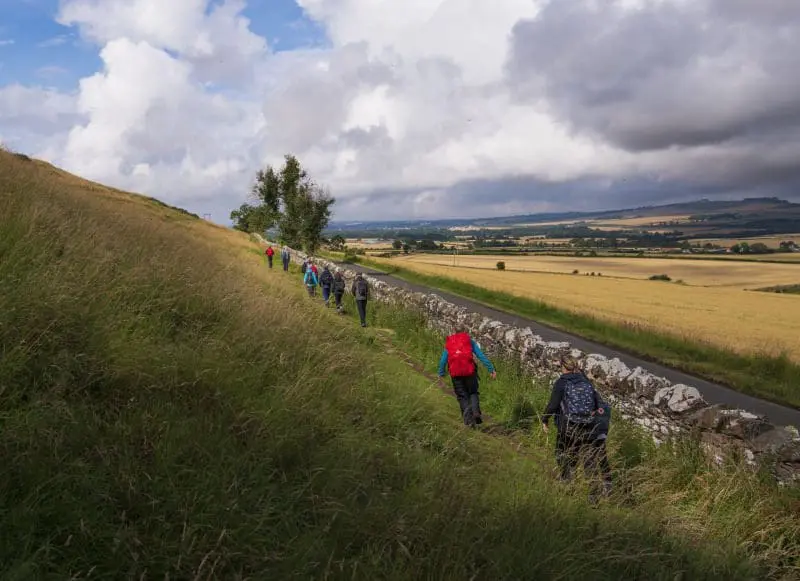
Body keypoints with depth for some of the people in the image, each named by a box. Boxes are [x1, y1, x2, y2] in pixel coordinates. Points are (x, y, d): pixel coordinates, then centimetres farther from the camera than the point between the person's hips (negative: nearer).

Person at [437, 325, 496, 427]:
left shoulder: (449, 343, 16)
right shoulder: (470, 341, 10)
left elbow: (443, 360, 13)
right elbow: (481, 356, 1)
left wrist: (441, 374, 23)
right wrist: (491, 369, 0)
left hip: (455, 373, 1)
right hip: (469, 371, -1)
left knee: (462, 396, 11)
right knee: (473, 393, 15)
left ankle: (468, 418, -1)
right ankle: (476, 412, -7)